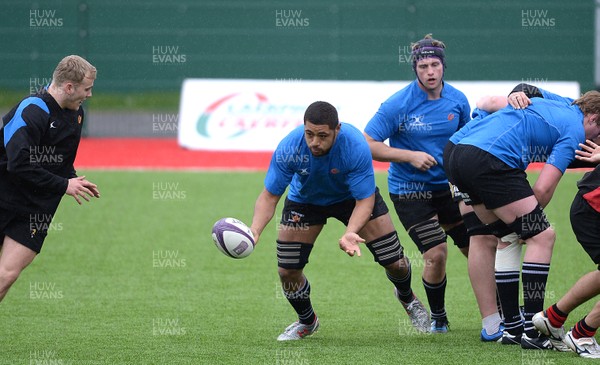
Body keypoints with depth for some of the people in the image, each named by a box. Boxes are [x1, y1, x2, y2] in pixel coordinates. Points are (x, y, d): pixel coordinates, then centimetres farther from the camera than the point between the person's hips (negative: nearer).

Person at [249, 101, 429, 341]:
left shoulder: (356, 147, -38)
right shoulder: (288, 149, -34)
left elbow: (365, 201, -32)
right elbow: (269, 196, -24)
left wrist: (350, 233, -52)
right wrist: (254, 231, -43)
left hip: (353, 197, -1)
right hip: (305, 201, 1)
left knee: (394, 262, -4)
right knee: (287, 271, -7)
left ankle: (406, 297, 35)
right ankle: (307, 322, 27)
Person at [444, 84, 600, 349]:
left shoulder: (551, 102, 28)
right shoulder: (574, 130, 5)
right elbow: (543, 188, -3)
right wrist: (530, 218, 13)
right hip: (489, 159, -9)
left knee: (506, 237, 20)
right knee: (542, 236, -2)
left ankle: (511, 326, 21)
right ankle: (532, 331, -5)